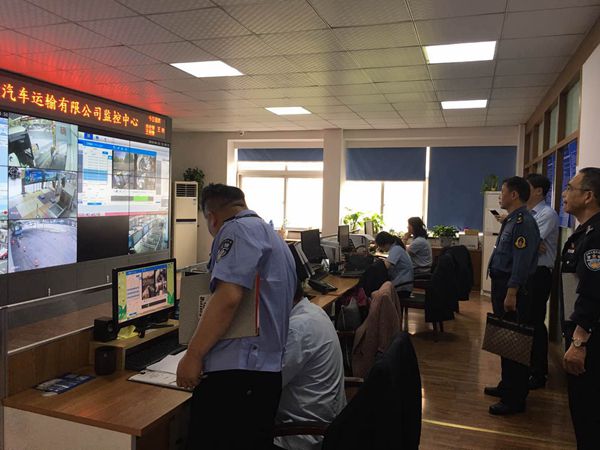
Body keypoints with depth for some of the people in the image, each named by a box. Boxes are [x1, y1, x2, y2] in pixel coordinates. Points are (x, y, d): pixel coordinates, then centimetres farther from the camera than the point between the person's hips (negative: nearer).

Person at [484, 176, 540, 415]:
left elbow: (521, 261, -23)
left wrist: (512, 293, -25)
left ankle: (514, 399, 10)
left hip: (513, 289, -10)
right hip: (502, 284, 10)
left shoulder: (523, 222, -18)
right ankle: (507, 385, 35)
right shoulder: (511, 220, 13)